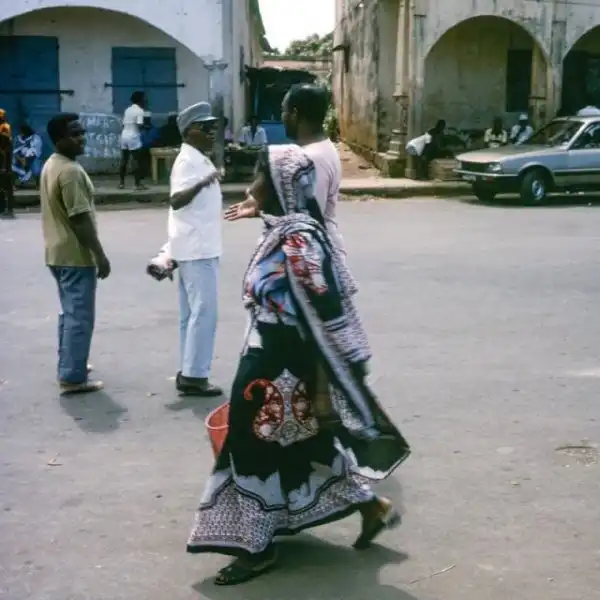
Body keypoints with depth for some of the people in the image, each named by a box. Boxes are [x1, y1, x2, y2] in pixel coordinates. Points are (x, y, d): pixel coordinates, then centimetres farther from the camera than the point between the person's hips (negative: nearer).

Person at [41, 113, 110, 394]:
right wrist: (100, 255, -19)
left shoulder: (50, 165, 12)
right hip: (76, 255, -10)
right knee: (80, 317, -4)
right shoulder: (71, 171, -20)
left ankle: (68, 365, 30)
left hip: (57, 252, 10)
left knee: (69, 313, 20)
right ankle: (72, 378, -1)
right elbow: (81, 219, -23)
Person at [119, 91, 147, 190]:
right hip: (133, 137, -7)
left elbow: (123, 124, 15)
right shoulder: (140, 111, -8)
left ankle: (121, 183, 12)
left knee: (124, 161, 10)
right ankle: (138, 184, -5)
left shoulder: (127, 109, 15)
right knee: (137, 161, -3)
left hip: (124, 135, 7)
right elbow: (139, 125, -17)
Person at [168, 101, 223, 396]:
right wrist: (201, 184, -46)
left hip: (197, 246, 10)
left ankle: (189, 372, 17)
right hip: (197, 248, -10)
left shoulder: (198, 160, 15)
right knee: (204, 311, -8)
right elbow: (176, 201, -30)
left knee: (192, 312, 11)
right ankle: (193, 375, -4)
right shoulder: (189, 161, -16)